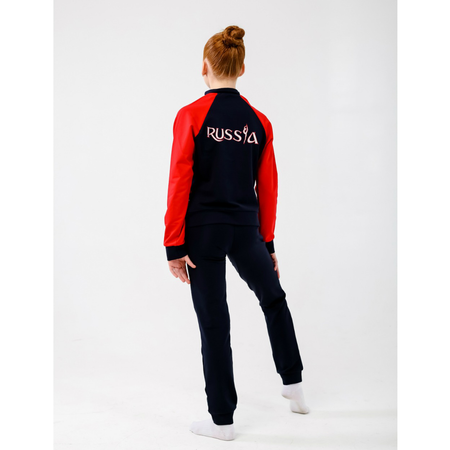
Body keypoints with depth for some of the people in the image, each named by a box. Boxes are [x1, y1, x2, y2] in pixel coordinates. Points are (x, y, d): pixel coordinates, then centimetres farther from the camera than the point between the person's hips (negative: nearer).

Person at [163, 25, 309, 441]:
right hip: (246, 230, 3)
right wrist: (267, 243, 15)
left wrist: (174, 245, -7)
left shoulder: (191, 116, -9)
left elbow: (180, 183, -12)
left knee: (214, 323, 5)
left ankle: (222, 420, 16)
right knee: (273, 298, 27)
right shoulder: (259, 122, 2)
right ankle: (293, 384, 36)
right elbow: (268, 188, 6)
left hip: (203, 231, -3)